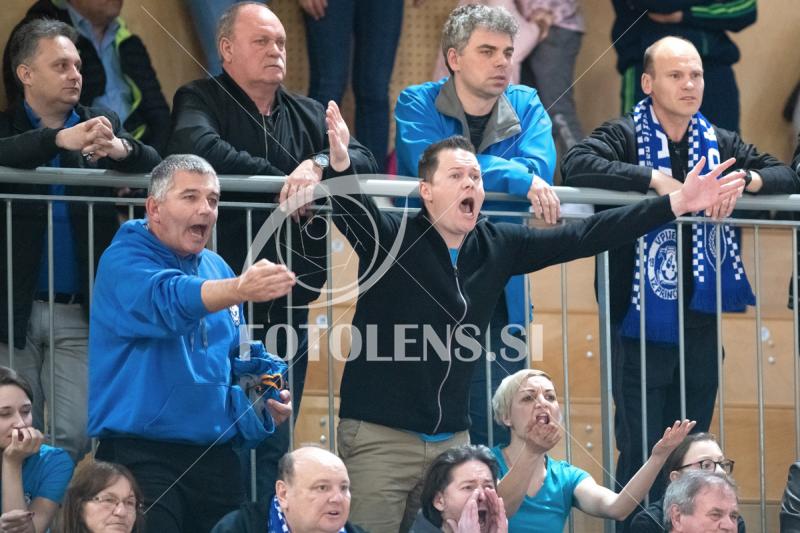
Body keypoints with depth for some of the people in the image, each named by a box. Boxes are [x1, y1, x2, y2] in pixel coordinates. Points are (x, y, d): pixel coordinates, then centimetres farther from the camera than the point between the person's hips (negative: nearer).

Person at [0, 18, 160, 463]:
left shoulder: (103, 125, 10)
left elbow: (156, 169, -5)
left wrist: (123, 150, -28)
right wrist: (59, 139, -33)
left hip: (79, 312, 1)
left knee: (77, 435, -5)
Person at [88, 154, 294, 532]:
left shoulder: (217, 269, 15)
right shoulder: (123, 261, -8)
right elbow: (169, 302, -30)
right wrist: (239, 289, -48)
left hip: (216, 455, 7)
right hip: (141, 456, -7)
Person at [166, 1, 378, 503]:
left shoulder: (308, 114, 16)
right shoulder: (200, 101, 0)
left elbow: (362, 159, 1)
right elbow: (200, 147, -22)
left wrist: (318, 165, -21)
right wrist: (286, 180, -17)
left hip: (290, 308, 5)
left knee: (275, 448, 8)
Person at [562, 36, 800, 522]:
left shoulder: (719, 144, 12)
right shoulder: (625, 136, -3)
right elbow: (576, 166, -21)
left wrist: (745, 181, -12)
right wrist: (653, 178, -24)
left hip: (701, 321, 5)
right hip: (641, 321, -5)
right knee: (642, 455, -5)